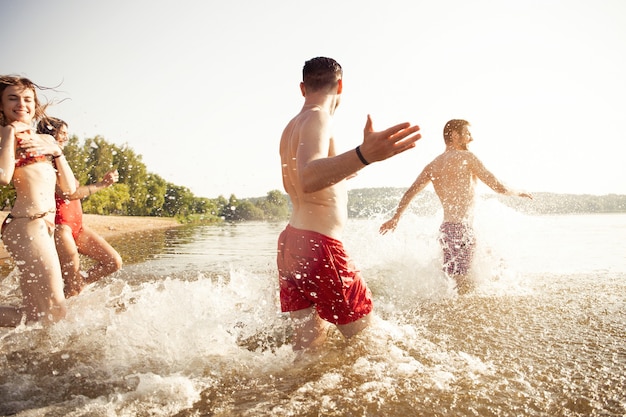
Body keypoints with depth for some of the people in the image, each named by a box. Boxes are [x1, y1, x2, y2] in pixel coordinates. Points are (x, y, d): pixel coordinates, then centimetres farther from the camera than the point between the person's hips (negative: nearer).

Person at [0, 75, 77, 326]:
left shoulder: (46, 141, 20)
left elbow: (69, 188, 14)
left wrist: (56, 152, 2)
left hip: (45, 226, 8)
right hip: (26, 225, -8)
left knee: (34, 314, 12)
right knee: (53, 312, -9)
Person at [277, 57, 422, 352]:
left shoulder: (291, 127, 17)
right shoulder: (317, 119, -11)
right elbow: (308, 178, -32)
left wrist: (339, 175, 43)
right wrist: (363, 156, -48)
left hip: (291, 241, 9)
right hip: (318, 244, -9)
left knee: (308, 344, 12)